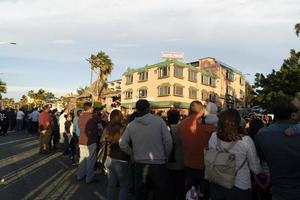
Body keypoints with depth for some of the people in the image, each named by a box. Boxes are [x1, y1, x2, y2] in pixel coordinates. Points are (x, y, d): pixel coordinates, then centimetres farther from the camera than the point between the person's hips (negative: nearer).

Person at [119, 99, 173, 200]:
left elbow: (123, 144, -3)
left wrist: (134, 154, 11)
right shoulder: (159, 121, -11)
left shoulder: (131, 125, -5)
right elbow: (168, 141, -11)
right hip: (158, 164, -2)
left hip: (140, 164, 2)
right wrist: (165, 156, 4)